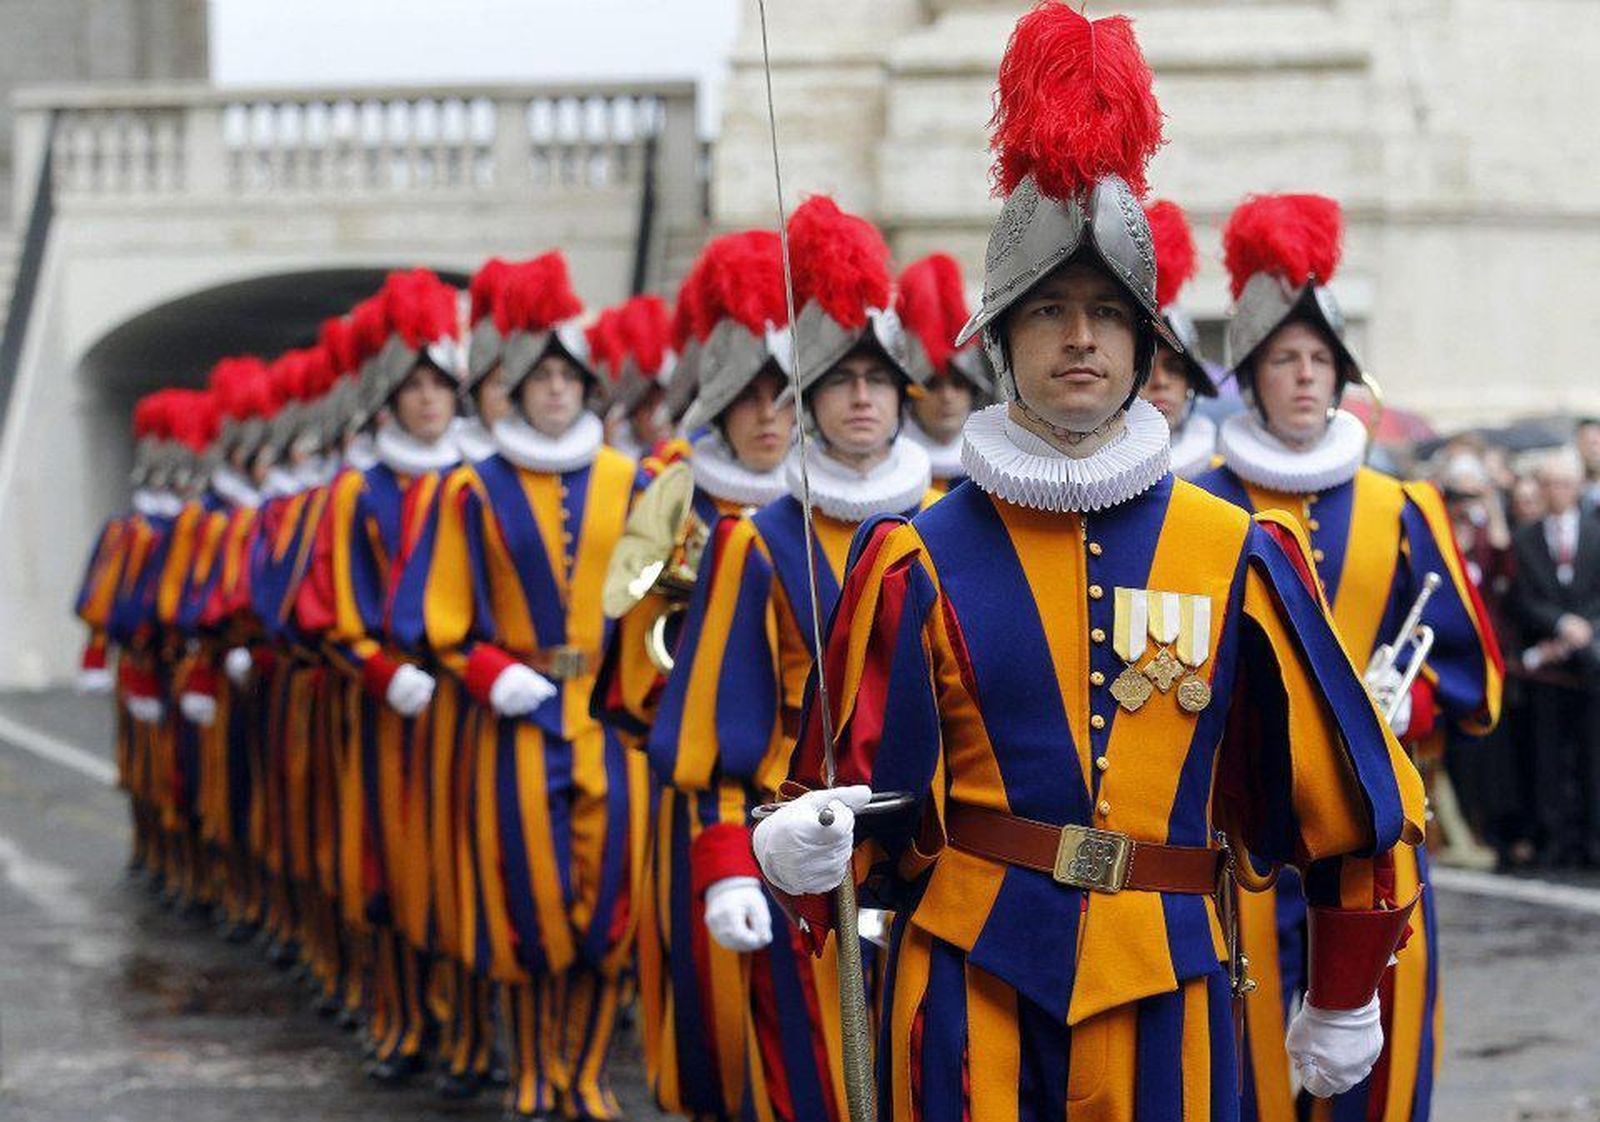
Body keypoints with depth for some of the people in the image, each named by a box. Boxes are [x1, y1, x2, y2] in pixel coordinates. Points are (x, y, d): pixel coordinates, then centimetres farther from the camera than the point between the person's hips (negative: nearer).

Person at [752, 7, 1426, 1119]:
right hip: (970, 993, -1)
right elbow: (878, 806, 2)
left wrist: (1347, 996, 12)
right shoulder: (922, 562, 0)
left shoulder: (1237, 554, 2)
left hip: (1165, 991, 1)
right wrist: (811, 850, -21)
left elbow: (1342, 786, 9)